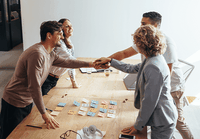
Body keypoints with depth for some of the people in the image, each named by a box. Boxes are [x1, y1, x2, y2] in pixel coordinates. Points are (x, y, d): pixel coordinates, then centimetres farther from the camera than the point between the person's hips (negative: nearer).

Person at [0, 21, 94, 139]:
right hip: (14, 104, -9)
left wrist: (91, 64, 12)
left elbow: (67, 62, 15)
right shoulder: (37, 54, -29)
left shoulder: (50, 55, 1)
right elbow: (34, 87, -29)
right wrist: (44, 113, -22)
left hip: (28, 102, 9)